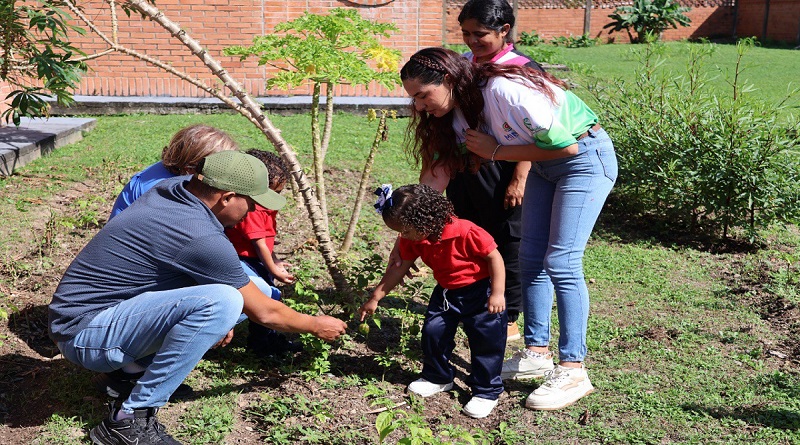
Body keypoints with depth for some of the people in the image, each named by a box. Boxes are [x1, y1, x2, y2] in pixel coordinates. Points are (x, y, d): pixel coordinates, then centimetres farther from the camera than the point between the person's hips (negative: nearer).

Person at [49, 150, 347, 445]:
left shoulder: (172, 187, 0)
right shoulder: (202, 239, -24)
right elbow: (264, 313, -11)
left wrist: (215, 319, 14)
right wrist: (316, 326, 7)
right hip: (84, 334, -9)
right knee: (222, 301, -29)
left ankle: (134, 365, 11)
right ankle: (129, 420, -18)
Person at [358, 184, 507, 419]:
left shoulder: (465, 232, -31)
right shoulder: (413, 240, -10)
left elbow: (494, 257, -22)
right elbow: (399, 269, 1)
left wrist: (497, 294, -23)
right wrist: (375, 299, 1)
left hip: (479, 291, -6)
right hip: (446, 292, 6)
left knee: (486, 341, -4)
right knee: (433, 331, 4)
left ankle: (487, 392, 12)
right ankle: (438, 378, 27)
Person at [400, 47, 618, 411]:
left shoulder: (505, 90, -31)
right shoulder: (458, 110, -5)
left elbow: (564, 146, -25)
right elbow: (439, 169, 1)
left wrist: (495, 152, -20)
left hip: (586, 158, -9)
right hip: (544, 165, 9)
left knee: (561, 262, -13)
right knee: (530, 259, 6)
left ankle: (572, 371, -7)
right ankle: (537, 353, 16)